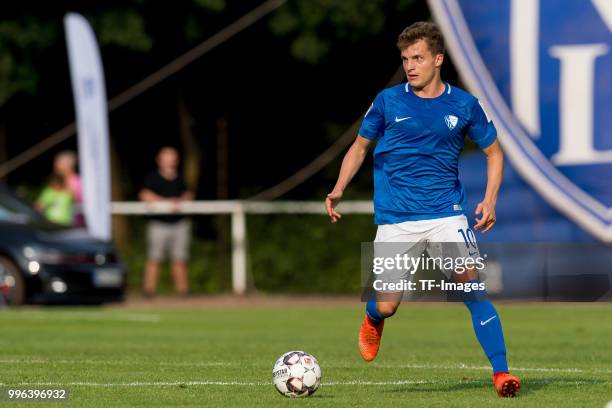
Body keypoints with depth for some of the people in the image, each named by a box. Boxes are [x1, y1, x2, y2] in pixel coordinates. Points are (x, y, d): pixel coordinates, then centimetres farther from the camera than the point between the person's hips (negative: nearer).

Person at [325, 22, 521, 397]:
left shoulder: (463, 105, 2)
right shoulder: (388, 101, 1)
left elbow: (493, 152, 13)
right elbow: (361, 146, 14)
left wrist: (490, 200, -2)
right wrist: (339, 189, 1)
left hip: (446, 212, 0)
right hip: (395, 219, 0)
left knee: (472, 287, -17)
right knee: (387, 306, -5)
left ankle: (501, 373, -11)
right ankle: (373, 321, 34)